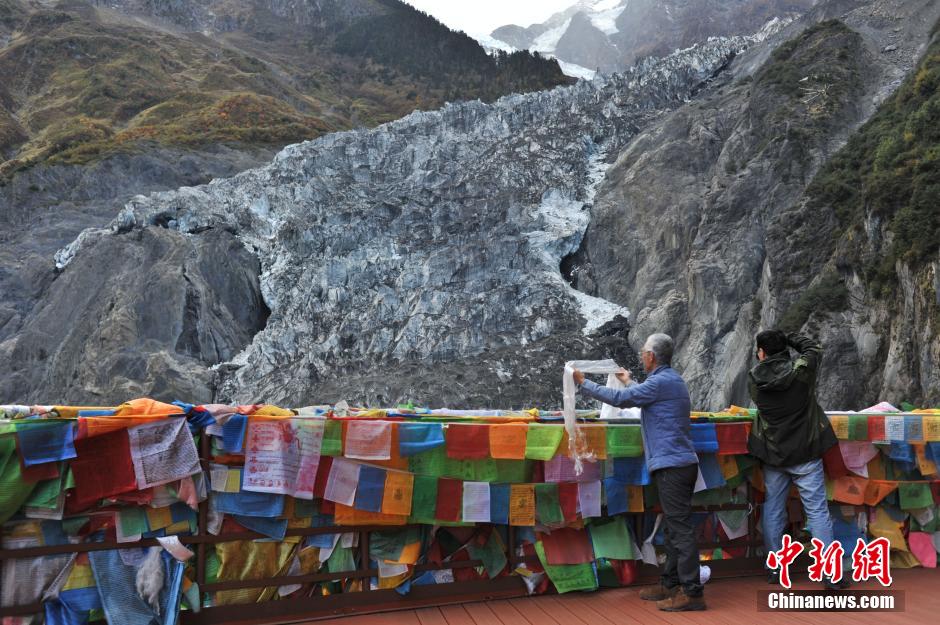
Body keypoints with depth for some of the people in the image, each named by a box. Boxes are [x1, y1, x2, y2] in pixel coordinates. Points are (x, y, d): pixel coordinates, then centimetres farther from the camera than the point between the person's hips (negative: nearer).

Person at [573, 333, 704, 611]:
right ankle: (669, 584, 23)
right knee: (675, 527, 14)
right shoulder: (672, 379, 17)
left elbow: (619, 398, -13)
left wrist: (584, 383, -3)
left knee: (681, 528, -7)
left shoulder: (661, 382, -14)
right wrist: (629, 382, 47)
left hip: (672, 465, -10)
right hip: (678, 463, 10)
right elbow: (644, 396, 32)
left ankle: (692, 592, -2)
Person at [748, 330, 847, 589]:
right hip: (805, 453, -2)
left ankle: (776, 569, 21)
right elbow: (815, 348, 5)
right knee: (818, 512, 5)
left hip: (772, 455, 2)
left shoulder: (754, 379, -7)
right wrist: (788, 338, 14)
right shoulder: (801, 370, -13)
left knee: (773, 511, 13)